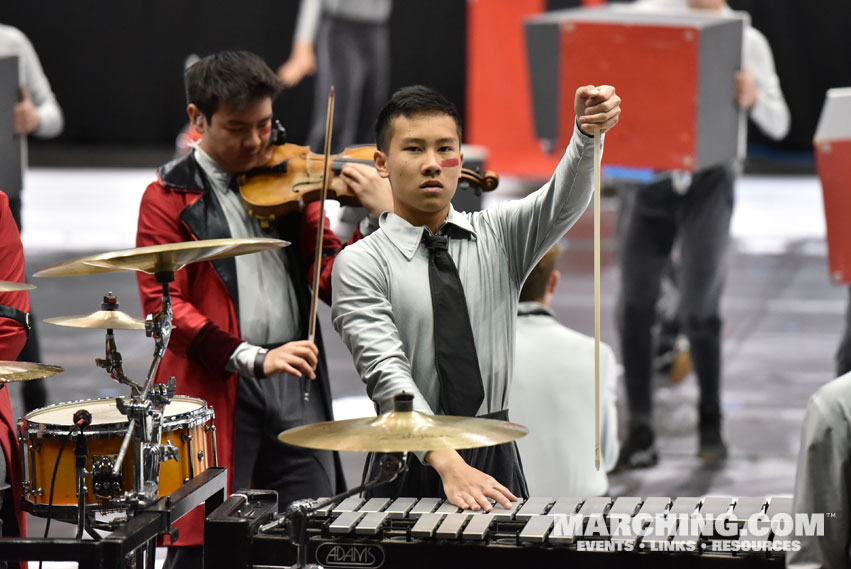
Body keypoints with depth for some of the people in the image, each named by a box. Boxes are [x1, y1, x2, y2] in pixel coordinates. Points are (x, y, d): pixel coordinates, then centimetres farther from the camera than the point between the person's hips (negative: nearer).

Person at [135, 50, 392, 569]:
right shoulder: (169, 197, 2)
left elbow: (332, 282, 9)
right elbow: (163, 304, -8)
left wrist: (378, 219, -8)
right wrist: (253, 358, -17)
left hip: (296, 386, 4)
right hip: (214, 387, -4)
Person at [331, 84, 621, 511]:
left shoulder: (500, 236, 8)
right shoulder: (360, 264, -3)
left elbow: (563, 203, -11)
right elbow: (386, 372, -15)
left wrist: (587, 131, -32)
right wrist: (447, 464, -29)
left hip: (495, 458, 3)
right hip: (410, 465, -2)